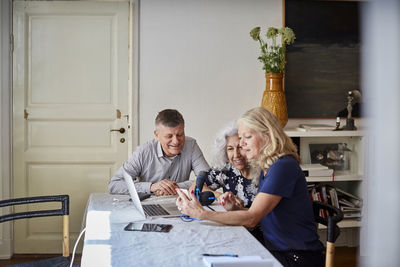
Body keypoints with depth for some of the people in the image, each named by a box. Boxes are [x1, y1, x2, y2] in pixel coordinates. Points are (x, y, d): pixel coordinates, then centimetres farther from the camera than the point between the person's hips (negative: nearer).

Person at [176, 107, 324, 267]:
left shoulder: (284, 167, -20)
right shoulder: (266, 169, 10)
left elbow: (251, 218, -24)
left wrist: (202, 214, -26)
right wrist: (235, 209, -6)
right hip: (276, 251, 8)